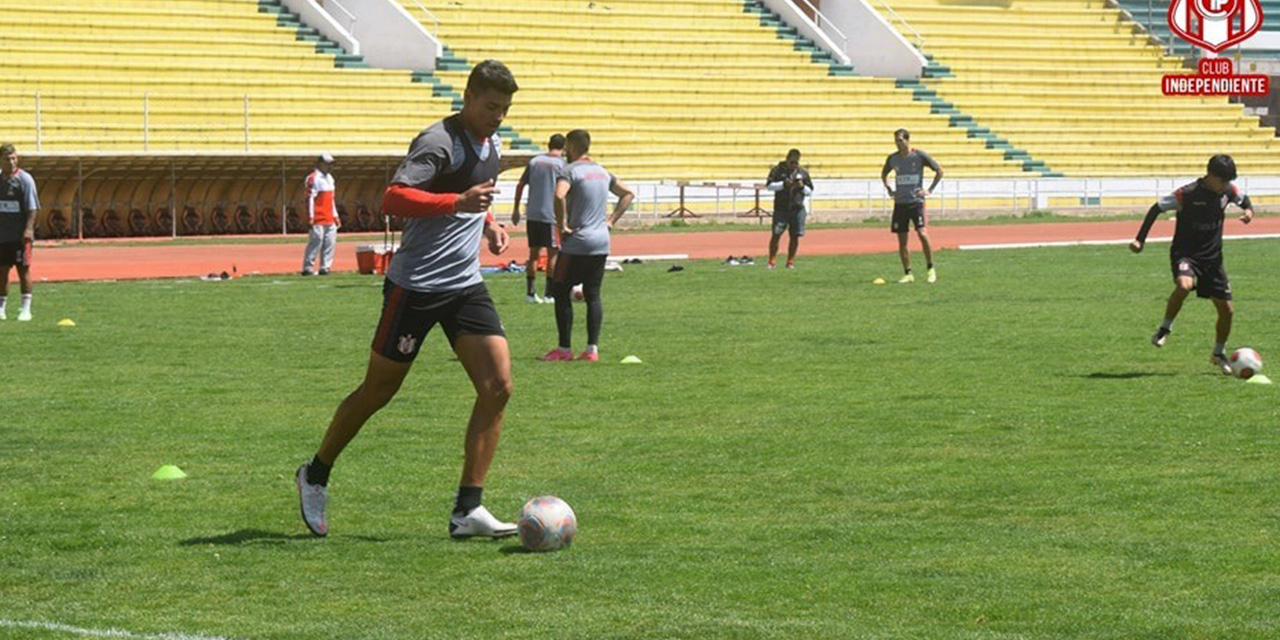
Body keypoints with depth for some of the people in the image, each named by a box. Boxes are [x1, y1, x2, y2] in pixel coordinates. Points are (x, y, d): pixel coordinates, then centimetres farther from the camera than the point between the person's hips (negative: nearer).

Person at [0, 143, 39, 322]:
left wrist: (28, 229, -18)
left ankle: (25, 309, 1)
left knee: (24, 270, -2)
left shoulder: (25, 179, -5)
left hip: (20, 235, -5)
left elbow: (32, 208, -8)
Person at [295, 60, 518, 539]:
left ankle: (467, 510, -6)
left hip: (465, 284, 7)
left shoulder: (492, 144, 12)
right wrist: (459, 202, -36)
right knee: (379, 391, 4)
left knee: (498, 386, -8)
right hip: (416, 285, -7)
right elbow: (394, 199, -28)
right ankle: (316, 476, 26)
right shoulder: (439, 142, -16)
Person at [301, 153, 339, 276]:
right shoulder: (313, 178, -9)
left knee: (330, 242, 6)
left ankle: (325, 266, 10)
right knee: (316, 240, -9)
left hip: (329, 219, 9)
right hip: (318, 219, -9)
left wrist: (335, 216, 22)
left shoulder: (329, 178, 19)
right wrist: (310, 217, -17)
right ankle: (307, 267, -5)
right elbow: (310, 198, -13)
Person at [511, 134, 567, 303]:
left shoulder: (535, 161, 9)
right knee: (553, 254, 3)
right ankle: (549, 294, 2)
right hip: (551, 215, -5)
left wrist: (516, 209, 16)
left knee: (534, 253, 11)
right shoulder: (562, 164, -5)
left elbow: (520, 185, 9)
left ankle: (530, 293, 13)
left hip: (533, 215, 5)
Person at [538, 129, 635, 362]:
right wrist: (610, 221, 16)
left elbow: (559, 196, -28)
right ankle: (592, 349, 3)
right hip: (601, 242, 7)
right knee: (593, 295, 8)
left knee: (561, 292, 2)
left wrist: (562, 225, -17)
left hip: (577, 244, -7)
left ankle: (564, 349, 1)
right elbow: (628, 194, 22)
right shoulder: (602, 172, 14)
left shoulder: (570, 171, -10)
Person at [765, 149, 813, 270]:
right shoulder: (778, 170, 1)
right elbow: (769, 186, -4)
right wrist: (783, 184, -16)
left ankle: (790, 262, 14)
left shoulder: (803, 172, 9)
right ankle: (772, 261, 2)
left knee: (795, 236, 2)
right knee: (776, 234, -6)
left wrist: (802, 187, -9)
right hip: (781, 208, -2)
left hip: (797, 209, 2)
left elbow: (809, 191, 12)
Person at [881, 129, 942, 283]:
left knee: (922, 234, -17)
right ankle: (907, 274, 10)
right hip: (900, 203, 4)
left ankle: (931, 269, -1)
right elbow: (884, 174, 26)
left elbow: (939, 171, 2)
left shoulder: (919, 156, -5)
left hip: (916, 201, -4)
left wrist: (930, 190, -3)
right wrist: (889, 190, 13)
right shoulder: (893, 158, 6)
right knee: (902, 240, 2)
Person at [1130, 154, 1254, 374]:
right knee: (1184, 284, -38)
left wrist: (1248, 210, -5)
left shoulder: (1228, 191, -3)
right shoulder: (1187, 194, -18)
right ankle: (1165, 328, -14)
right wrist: (1140, 240, -14)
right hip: (1185, 254, -5)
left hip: (1212, 257, 5)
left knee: (1226, 309, 4)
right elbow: (1156, 209, -10)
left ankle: (1219, 353, 30)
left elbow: (1243, 199, 19)